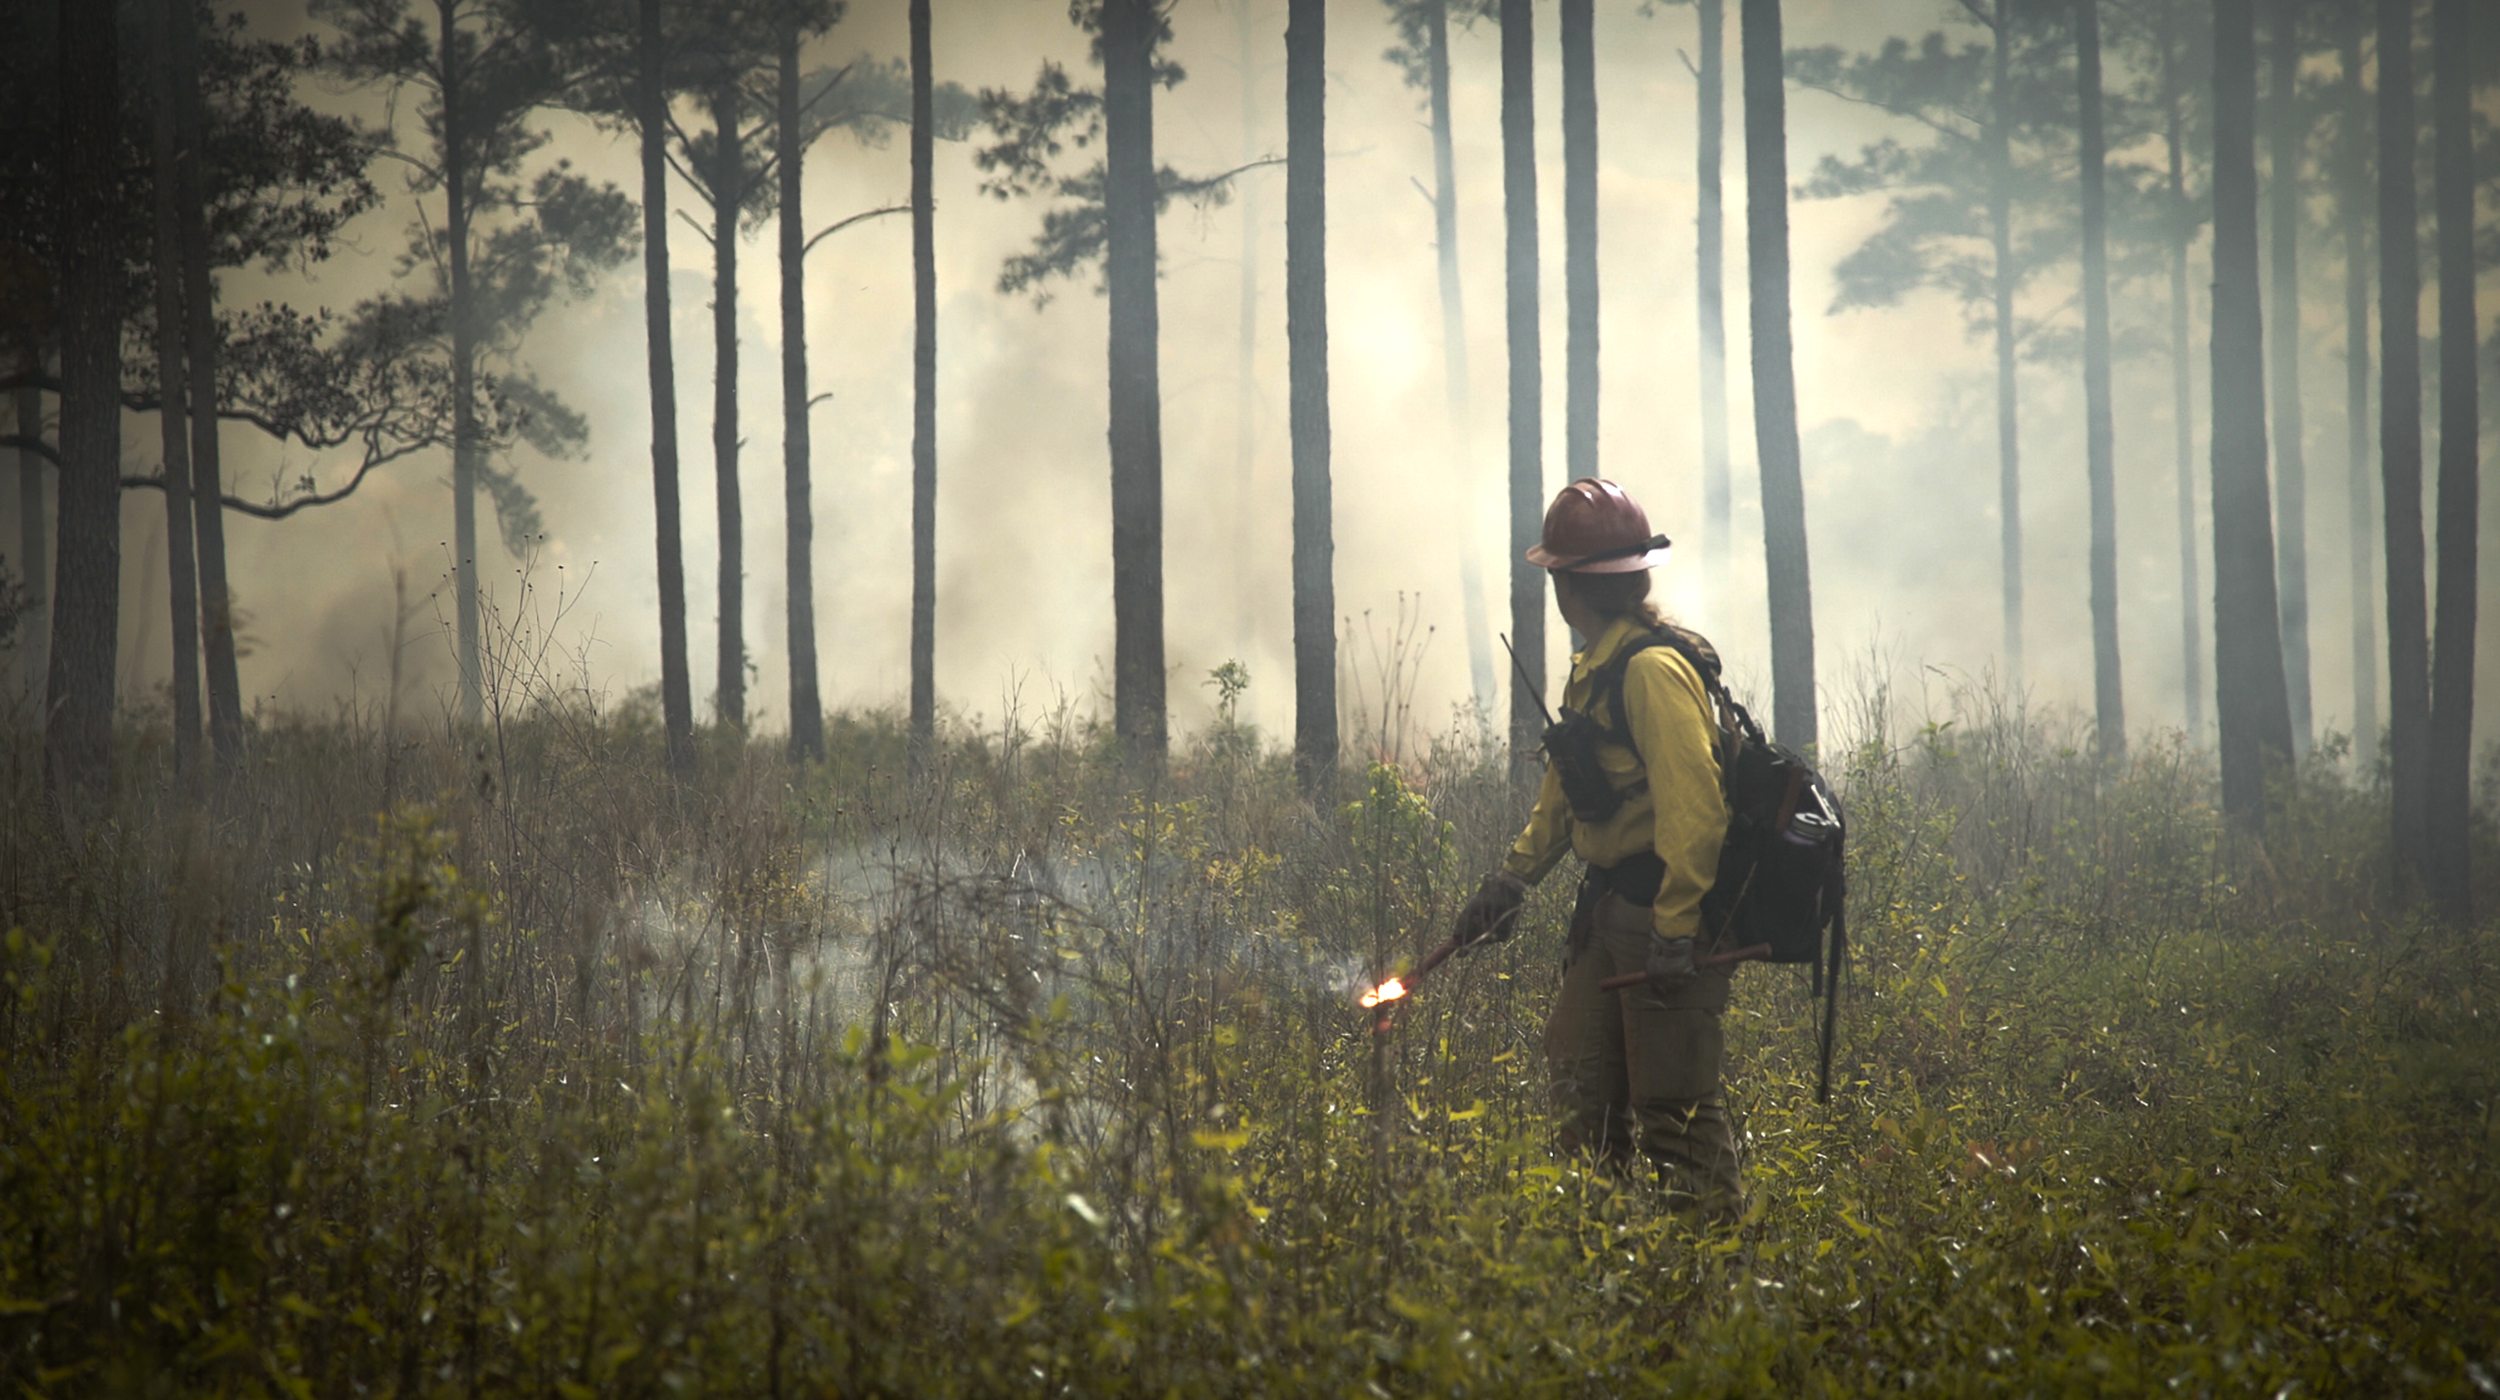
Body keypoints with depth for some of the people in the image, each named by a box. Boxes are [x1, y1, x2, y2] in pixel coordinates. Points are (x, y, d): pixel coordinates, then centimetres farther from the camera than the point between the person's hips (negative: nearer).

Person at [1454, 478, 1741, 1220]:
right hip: (1610, 909, 10)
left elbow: (1693, 806, -24)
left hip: (1665, 910, -10)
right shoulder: (1596, 669, 15)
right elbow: (1565, 788, 26)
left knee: (1673, 1105, -9)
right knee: (1582, 1089, 11)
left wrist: (1674, 930, -26)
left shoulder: (1654, 670, -18)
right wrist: (1511, 878, 23)